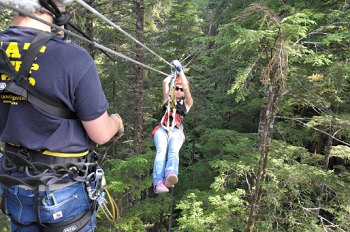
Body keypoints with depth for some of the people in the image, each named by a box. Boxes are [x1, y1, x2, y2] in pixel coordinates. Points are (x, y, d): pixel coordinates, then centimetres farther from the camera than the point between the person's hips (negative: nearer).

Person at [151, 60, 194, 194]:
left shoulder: (187, 102, 23)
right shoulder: (168, 99, 28)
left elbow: (186, 88, 6)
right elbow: (165, 82, 15)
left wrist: (180, 70, 7)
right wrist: (174, 72, 27)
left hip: (176, 131, -1)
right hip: (162, 128, 1)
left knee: (173, 151, -33)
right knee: (161, 151, -29)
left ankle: (170, 175, -63)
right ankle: (159, 183, -50)